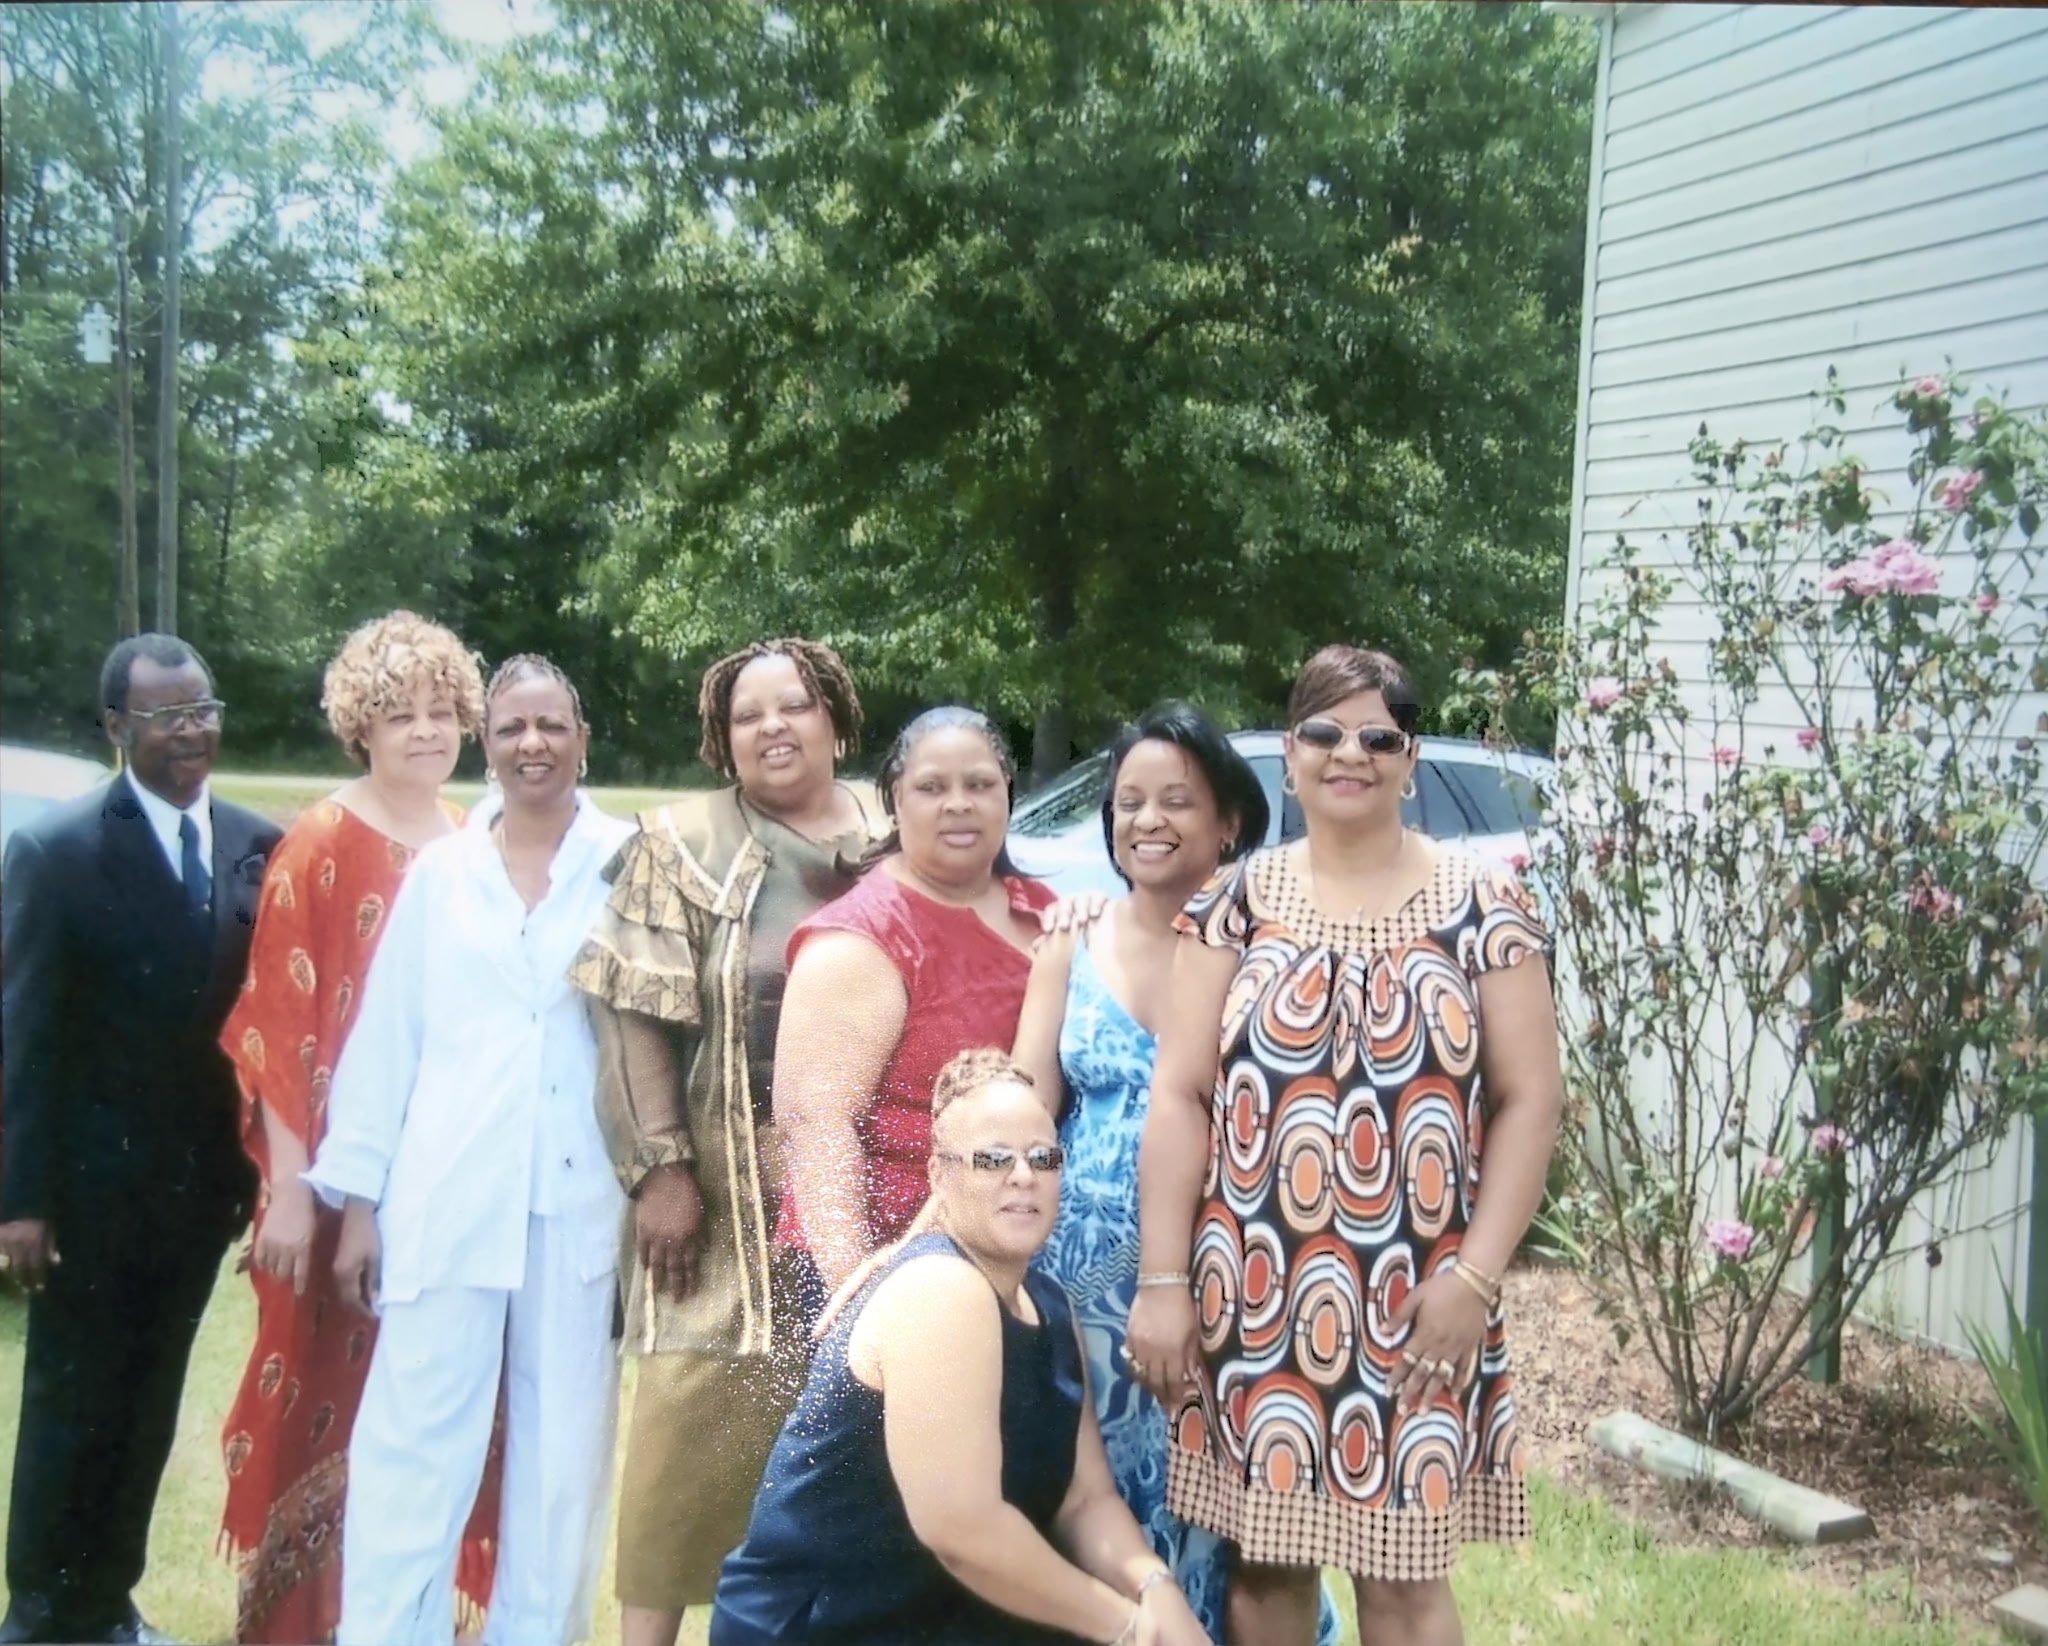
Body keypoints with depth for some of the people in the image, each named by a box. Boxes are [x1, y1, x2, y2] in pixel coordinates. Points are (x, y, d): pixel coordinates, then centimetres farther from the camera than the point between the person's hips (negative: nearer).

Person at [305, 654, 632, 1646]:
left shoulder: (628, 863, 2)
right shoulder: (440, 870, 8)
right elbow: (385, 1037, 8)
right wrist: (356, 1198, 5)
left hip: (579, 1199, -1)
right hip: (445, 1200, 1)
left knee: (563, 1446, 9)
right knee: (410, 1443, 1)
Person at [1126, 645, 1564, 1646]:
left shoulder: (1481, 908, 0)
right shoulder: (1236, 900, 4)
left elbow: (1529, 1100, -2)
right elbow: (1179, 1096, 1)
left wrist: (1474, 1278, -10)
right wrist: (1162, 1282, -4)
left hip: (1412, 1305, -1)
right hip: (1253, 1296, 2)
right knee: (1262, 1562, 11)